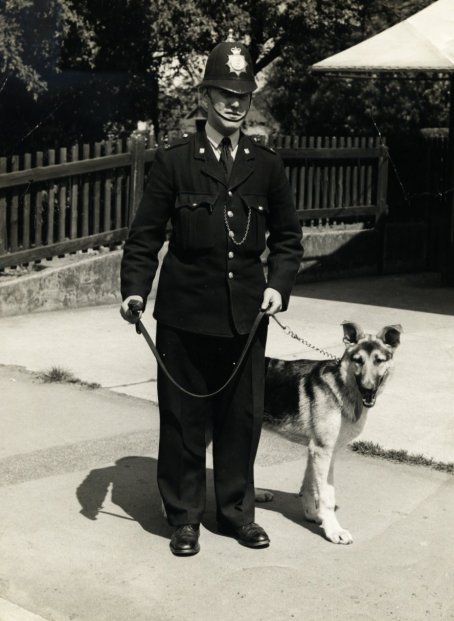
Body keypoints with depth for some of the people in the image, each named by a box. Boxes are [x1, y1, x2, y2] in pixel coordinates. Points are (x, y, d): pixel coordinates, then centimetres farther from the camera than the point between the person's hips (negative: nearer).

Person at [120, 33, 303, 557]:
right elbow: (145, 234, 0)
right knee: (183, 417, 6)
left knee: (242, 416, 10)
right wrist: (135, 289, -13)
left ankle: (236, 510, 28)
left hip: (247, 312, 2)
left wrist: (279, 284, -3)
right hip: (185, 311, -2)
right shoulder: (173, 161, 0)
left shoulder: (267, 166, 7)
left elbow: (286, 236, 13)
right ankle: (184, 517, 22)